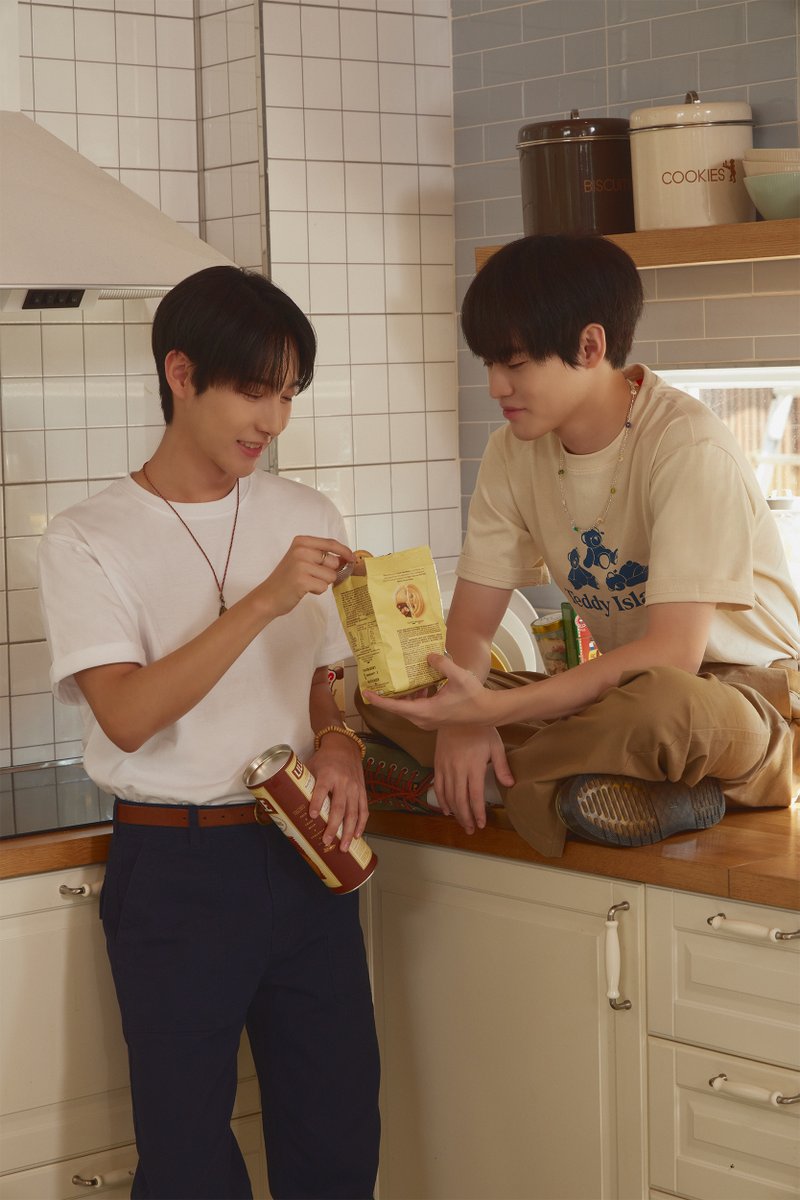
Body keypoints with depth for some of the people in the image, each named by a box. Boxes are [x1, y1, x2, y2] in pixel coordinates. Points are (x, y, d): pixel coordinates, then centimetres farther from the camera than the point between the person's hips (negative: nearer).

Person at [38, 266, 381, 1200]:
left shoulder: (306, 518, 8)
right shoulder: (88, 541, -5)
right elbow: (126, 716, -17)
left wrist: (337, 746, -3)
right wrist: (263, 602, -24)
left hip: (303, 851, 4)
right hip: (175, 867, -4)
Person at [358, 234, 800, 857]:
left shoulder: (689, 447, -21)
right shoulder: (515, 452, 1)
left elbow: (672, 652, -27)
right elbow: (471, 622, 1)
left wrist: (494, 710, -34)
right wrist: (463, 717, -23)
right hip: (623, 690, 7)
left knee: (671, 706, -45)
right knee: (383, 685, -11)